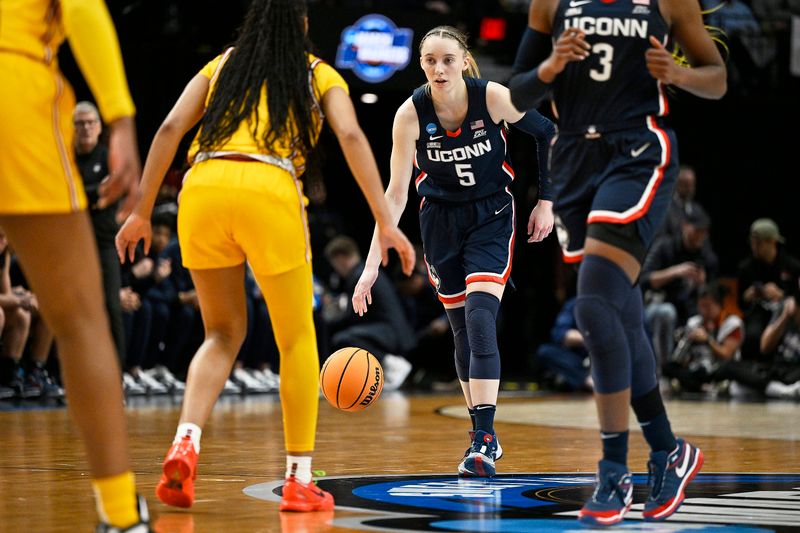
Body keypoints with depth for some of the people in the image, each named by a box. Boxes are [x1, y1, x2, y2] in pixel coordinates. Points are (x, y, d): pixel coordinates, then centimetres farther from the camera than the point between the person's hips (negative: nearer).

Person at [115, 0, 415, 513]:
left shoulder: (221, 65, 25)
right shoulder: (319, 75, 19)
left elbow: (170, 128, 13)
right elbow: (351, 136, 2)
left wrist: (142, 212, 14)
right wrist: (386, 223, 0)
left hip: (202, 188, 3)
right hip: (269, 190, -3)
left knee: (224, 332, 19)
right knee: (297, 339, 12)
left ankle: (186, 442, -4)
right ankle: (300, 480, 11)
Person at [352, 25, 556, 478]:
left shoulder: (493, 97, -19)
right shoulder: (411, 113, -17)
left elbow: (549, 134, -2)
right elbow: (396, 193, -17)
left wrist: (546, 202, -2)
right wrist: (373, 264, -22)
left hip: (491, 216, -2)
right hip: (440, 217, 2)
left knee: (480, 319, -18)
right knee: (462, 329, 6)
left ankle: (485, 436, -18)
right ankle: (484, 438, 17)